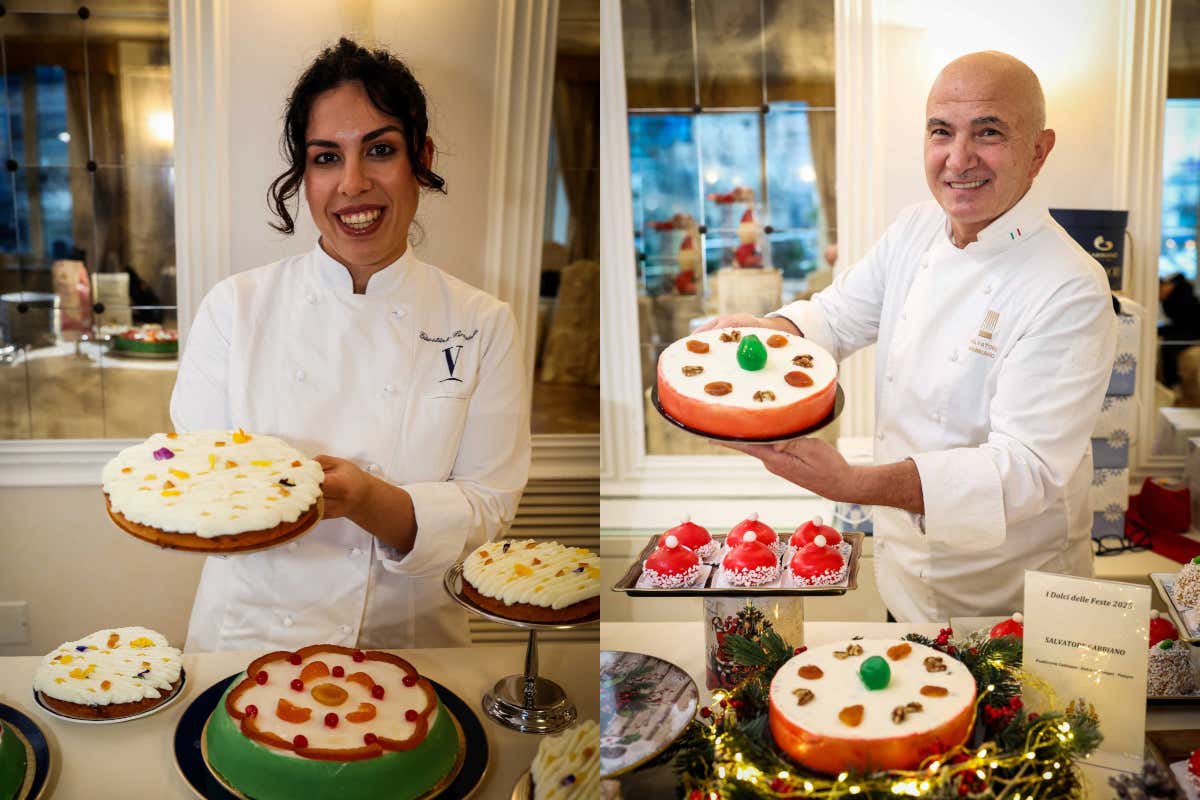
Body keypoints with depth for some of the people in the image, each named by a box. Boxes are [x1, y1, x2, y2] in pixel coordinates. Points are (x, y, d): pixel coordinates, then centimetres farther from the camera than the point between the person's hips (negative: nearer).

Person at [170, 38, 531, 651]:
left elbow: (487, 507, -5)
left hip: (410, 640, 0)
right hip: (248, 635, 1)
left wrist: (368, 500, -23)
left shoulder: (481, 325, -2)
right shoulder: (235, 306, 0)